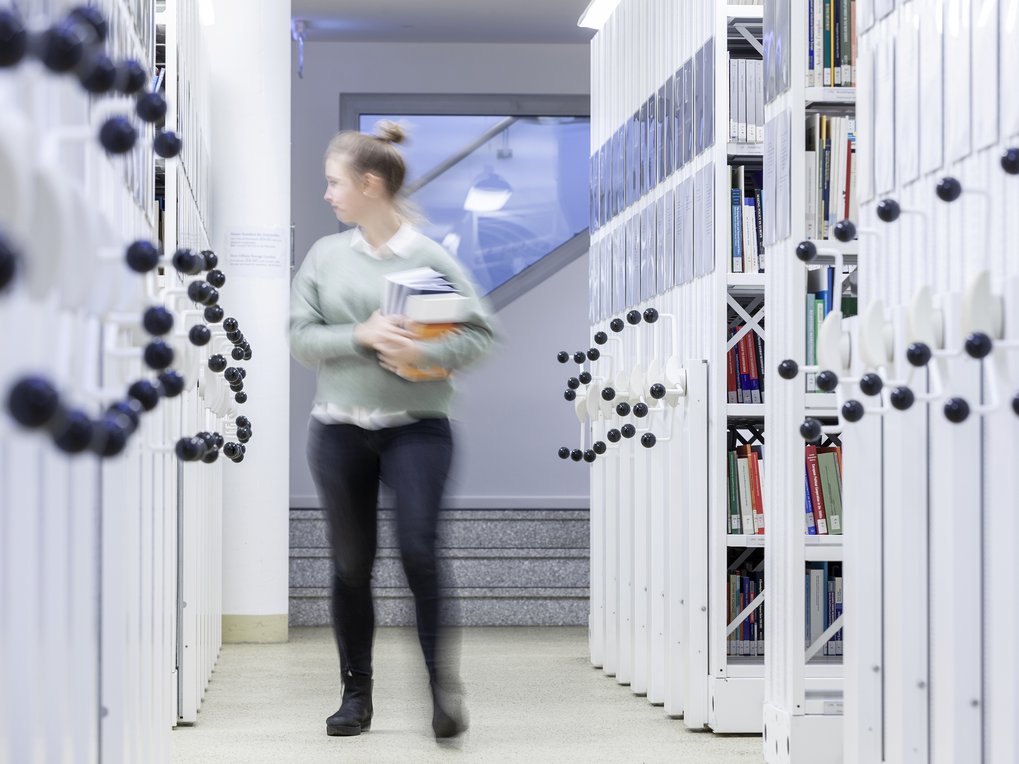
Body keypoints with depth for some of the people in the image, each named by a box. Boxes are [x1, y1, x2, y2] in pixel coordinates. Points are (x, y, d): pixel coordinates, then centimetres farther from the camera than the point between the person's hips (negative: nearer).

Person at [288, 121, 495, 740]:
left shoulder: (430, 257, -4)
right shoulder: (325, 255, 4)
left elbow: (479, 333, -4)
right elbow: (301, 337, 1)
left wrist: (425, 353, -20)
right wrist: (362, 336, -15)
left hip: (417, 427, -3)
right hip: (340, 429, 3)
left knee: (420, 550, -18)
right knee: (352, 563, 9)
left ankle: (443, 683, -3)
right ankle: (357, 691, 23)